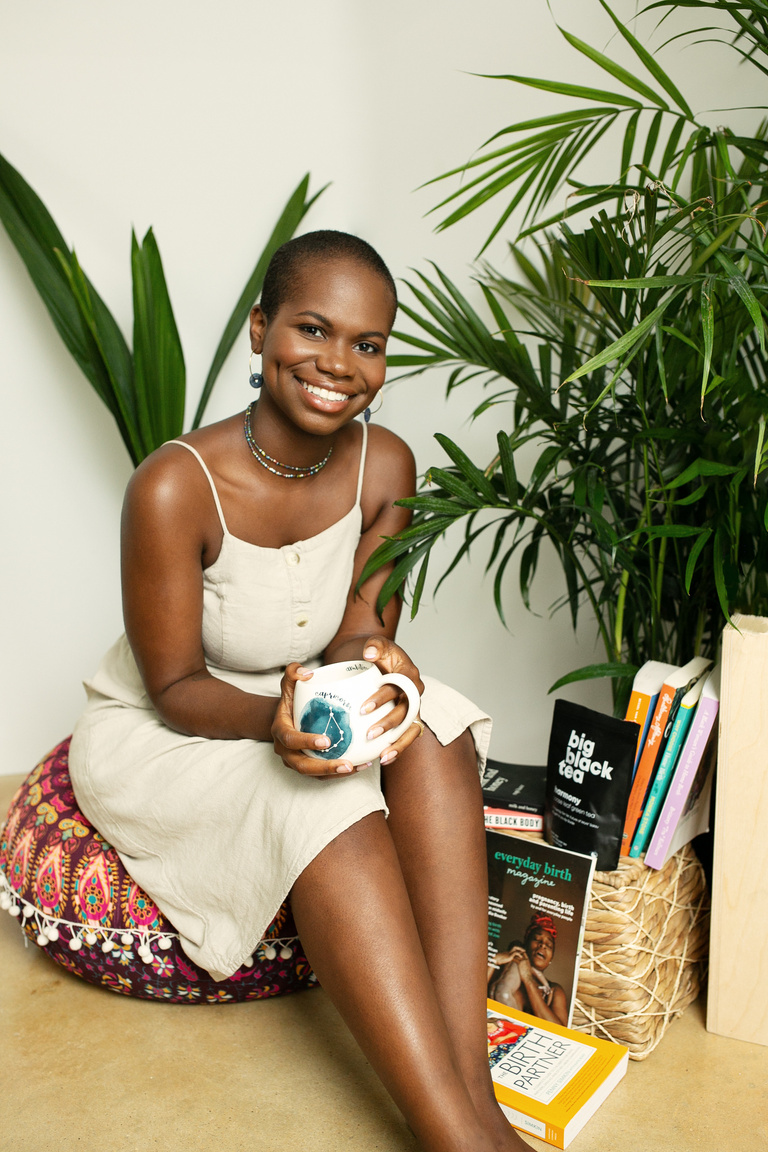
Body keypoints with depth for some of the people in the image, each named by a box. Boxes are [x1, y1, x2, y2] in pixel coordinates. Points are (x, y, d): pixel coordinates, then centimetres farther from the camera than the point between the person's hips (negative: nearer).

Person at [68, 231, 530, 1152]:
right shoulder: (175, 486, -25)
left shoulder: (383, 466, -9)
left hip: (302, 705, 5)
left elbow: (359, 629, -6)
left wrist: (373, 658, -30)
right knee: (322, 800, -34)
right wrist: (273, 718, -39)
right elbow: (176, 691, -18)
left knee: (434, 729, -26)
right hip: (156, 741, -4)